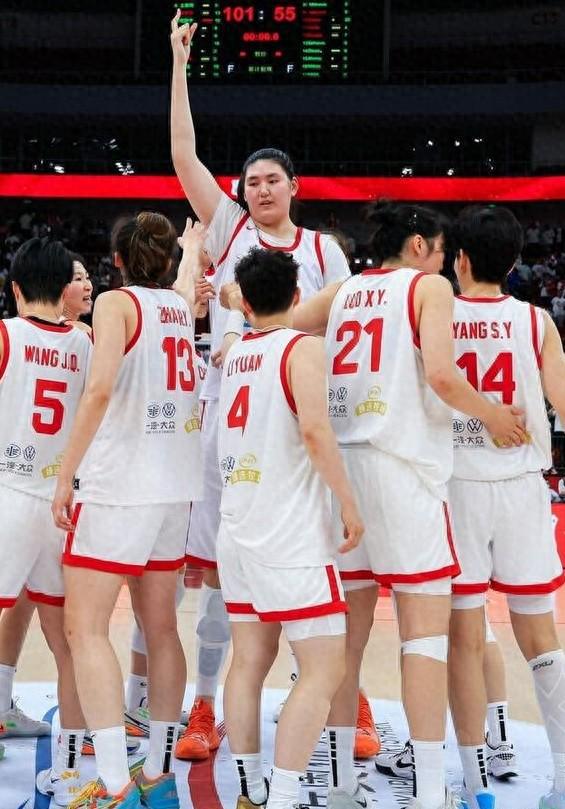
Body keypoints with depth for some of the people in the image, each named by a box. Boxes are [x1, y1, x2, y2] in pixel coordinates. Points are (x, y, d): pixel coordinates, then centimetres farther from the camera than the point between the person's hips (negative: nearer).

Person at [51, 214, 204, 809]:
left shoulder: (117, 302, -5)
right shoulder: (181, 306, 13)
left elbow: (99, 388, -19)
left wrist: (66, 474, -15)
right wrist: (193, 245, 60)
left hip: (118, 485, -7)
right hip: (174, 487, 7)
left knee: (84, 627, -6)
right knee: (159, 627, 11)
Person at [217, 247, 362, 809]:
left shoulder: (234, 354, 12)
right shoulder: (302, 346, -7)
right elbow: (315, 430, -20)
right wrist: (349, 504, -14)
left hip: (238, 529, 7)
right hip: (291, 533, -7)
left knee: (249, 662, 12)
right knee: (324, 671, -5)